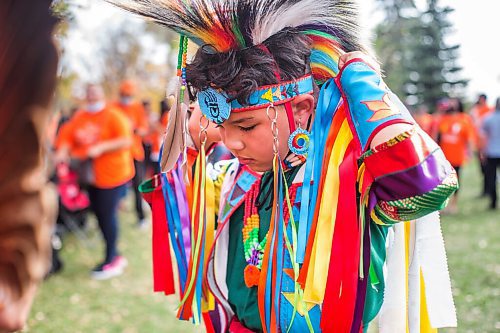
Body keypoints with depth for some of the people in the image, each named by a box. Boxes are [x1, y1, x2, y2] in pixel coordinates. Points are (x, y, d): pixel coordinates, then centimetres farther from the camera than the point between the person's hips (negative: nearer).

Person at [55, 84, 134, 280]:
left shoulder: (113, 116, -9)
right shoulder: (79, 117, 7)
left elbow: (126, 141, -18)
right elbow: (68, 138, 6)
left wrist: (101, 147, -25)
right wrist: (63, 152, -14)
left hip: (112, 174, -6)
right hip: (92, 176, 6)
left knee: (108, 215, -3)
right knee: (100, 215, 11)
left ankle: (111, 261, 10)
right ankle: (115, 256, 26)